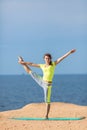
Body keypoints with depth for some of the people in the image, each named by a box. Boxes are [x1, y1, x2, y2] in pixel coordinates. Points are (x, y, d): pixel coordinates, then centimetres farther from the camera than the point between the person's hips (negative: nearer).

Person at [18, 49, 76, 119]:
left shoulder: (53, 64, -1)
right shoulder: (42, 66, 8)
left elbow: (62, 57, -8)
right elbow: (32, 64, 18)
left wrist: (69, 52, -14)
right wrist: (24, 63, 24)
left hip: (47, 84, -5)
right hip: (42, 82, 5)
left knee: (47, 100, -4)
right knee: (30, 71, 16)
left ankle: (47, 115, 2)